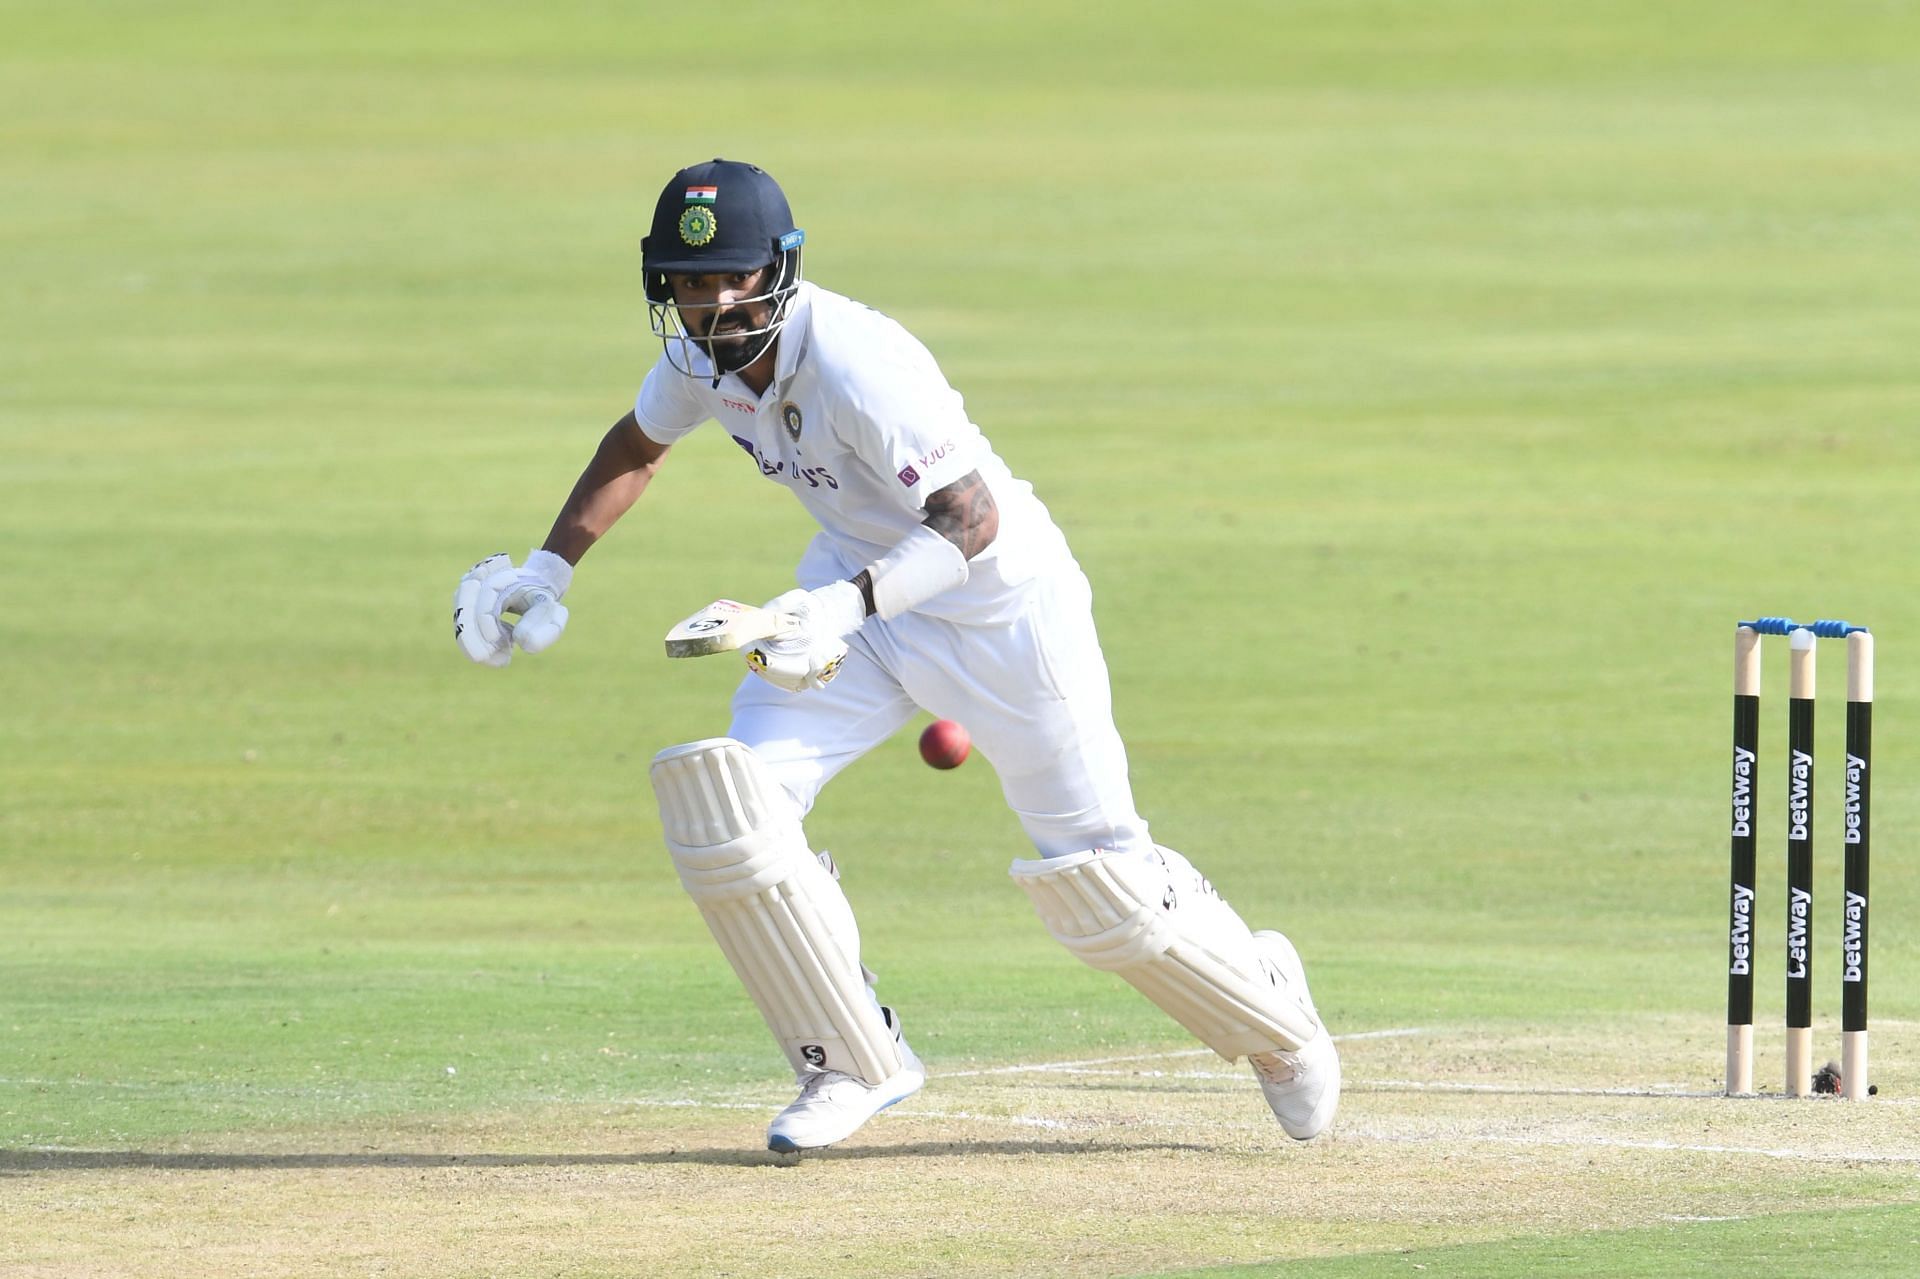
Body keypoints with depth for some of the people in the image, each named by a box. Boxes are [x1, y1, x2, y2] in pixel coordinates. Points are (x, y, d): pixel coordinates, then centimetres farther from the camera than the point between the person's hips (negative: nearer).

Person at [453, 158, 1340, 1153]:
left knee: (1097, 879, 0)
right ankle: (851, 1063, 1)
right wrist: (548, 570, 9)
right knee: (721, 799, -13)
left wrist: (851, 603, -46)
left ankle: (1270, 1011, 30)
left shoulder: (854, 364, -32)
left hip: (1002, 597, -7)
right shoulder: (699, 357, -9)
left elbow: (972, 520, -33)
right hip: (858, 591, 7)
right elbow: (637, 446, 14)